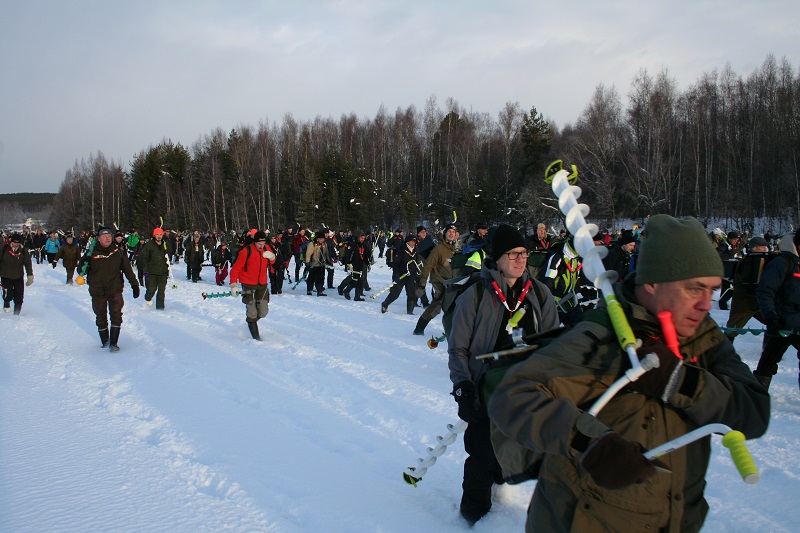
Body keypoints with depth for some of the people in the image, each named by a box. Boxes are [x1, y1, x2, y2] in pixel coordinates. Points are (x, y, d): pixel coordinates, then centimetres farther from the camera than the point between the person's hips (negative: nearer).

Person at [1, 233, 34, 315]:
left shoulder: (24, 251, -2)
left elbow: (28, 264, 3)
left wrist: (30, 276, -2)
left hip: (18, 277, 2)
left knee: (19, 298, 1)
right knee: (8, 295, -16)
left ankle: (16, 314, 19)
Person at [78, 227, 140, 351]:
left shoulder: (119, 252, 1)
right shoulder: (91, 253, 0)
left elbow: (128, 269, 7)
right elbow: (81, 269, 4)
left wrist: (134, 284, 4)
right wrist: (84, 264, -19)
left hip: (115, 291, -1)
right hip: (97, 292, 1)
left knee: (116, 316, -11)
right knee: (101, 318, 12)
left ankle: (113, 343, -4)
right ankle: (104, 341, 30)